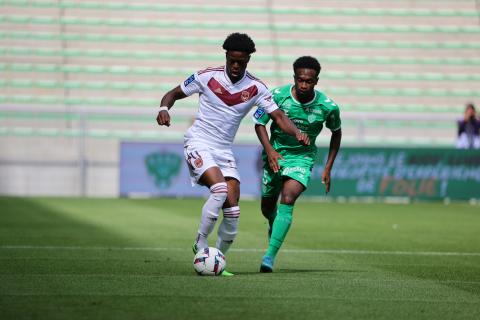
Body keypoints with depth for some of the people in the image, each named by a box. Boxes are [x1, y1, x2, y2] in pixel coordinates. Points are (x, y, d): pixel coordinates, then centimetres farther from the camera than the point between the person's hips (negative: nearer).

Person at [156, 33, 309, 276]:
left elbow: (277, 115, -4)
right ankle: (200, 245, -11)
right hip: (198, 143, -4)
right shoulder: (207, 77, -7)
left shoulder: (255, 88, -1)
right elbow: (173, 94, 2)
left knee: (232, 211, -5)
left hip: (224, 150, 4)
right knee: (220, 189, -28)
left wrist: (297, 133, -23)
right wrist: (164, 108, -19)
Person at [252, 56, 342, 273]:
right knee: (267, 208, 12)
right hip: (275, 154, 2)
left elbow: (336, 133, 5)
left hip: (302, 157, -2)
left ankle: (270, 257, -28)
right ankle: (274, 227, 51)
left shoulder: (328, 107, -15)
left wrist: (328, 168, 3)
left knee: (287, 200, -25)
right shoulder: (278, 95, -16)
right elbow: (259, 123, -4)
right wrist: (269, 150, -19)